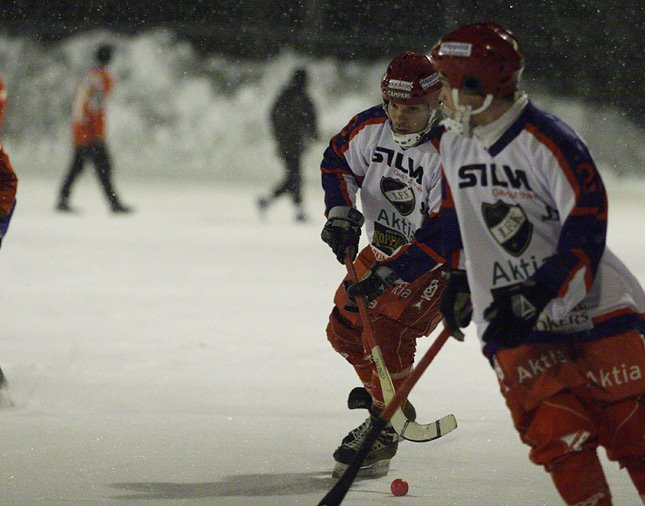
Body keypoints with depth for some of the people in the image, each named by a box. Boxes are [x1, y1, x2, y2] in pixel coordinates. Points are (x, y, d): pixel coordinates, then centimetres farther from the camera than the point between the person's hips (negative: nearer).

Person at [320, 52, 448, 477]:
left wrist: (391, 272, -34)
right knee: (345, 327, 8)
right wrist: (340, 213, -5)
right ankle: (380, 390, 33)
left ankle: (384, 429, -9)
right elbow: (338, 161, 10)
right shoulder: (371, 127, -10)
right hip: (382, 248, 7)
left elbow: (445, 234, -31)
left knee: (390, 330, -22)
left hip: (435, 262, -7)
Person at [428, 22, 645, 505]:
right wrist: (460, 277, 19)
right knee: (557, 432, -13)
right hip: (514, 320, 4)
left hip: (589, 307, -4)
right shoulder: (455, 144, 5)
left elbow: (584, 236, -20)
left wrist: (534, 300, -25)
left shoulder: (550, 144, -17)